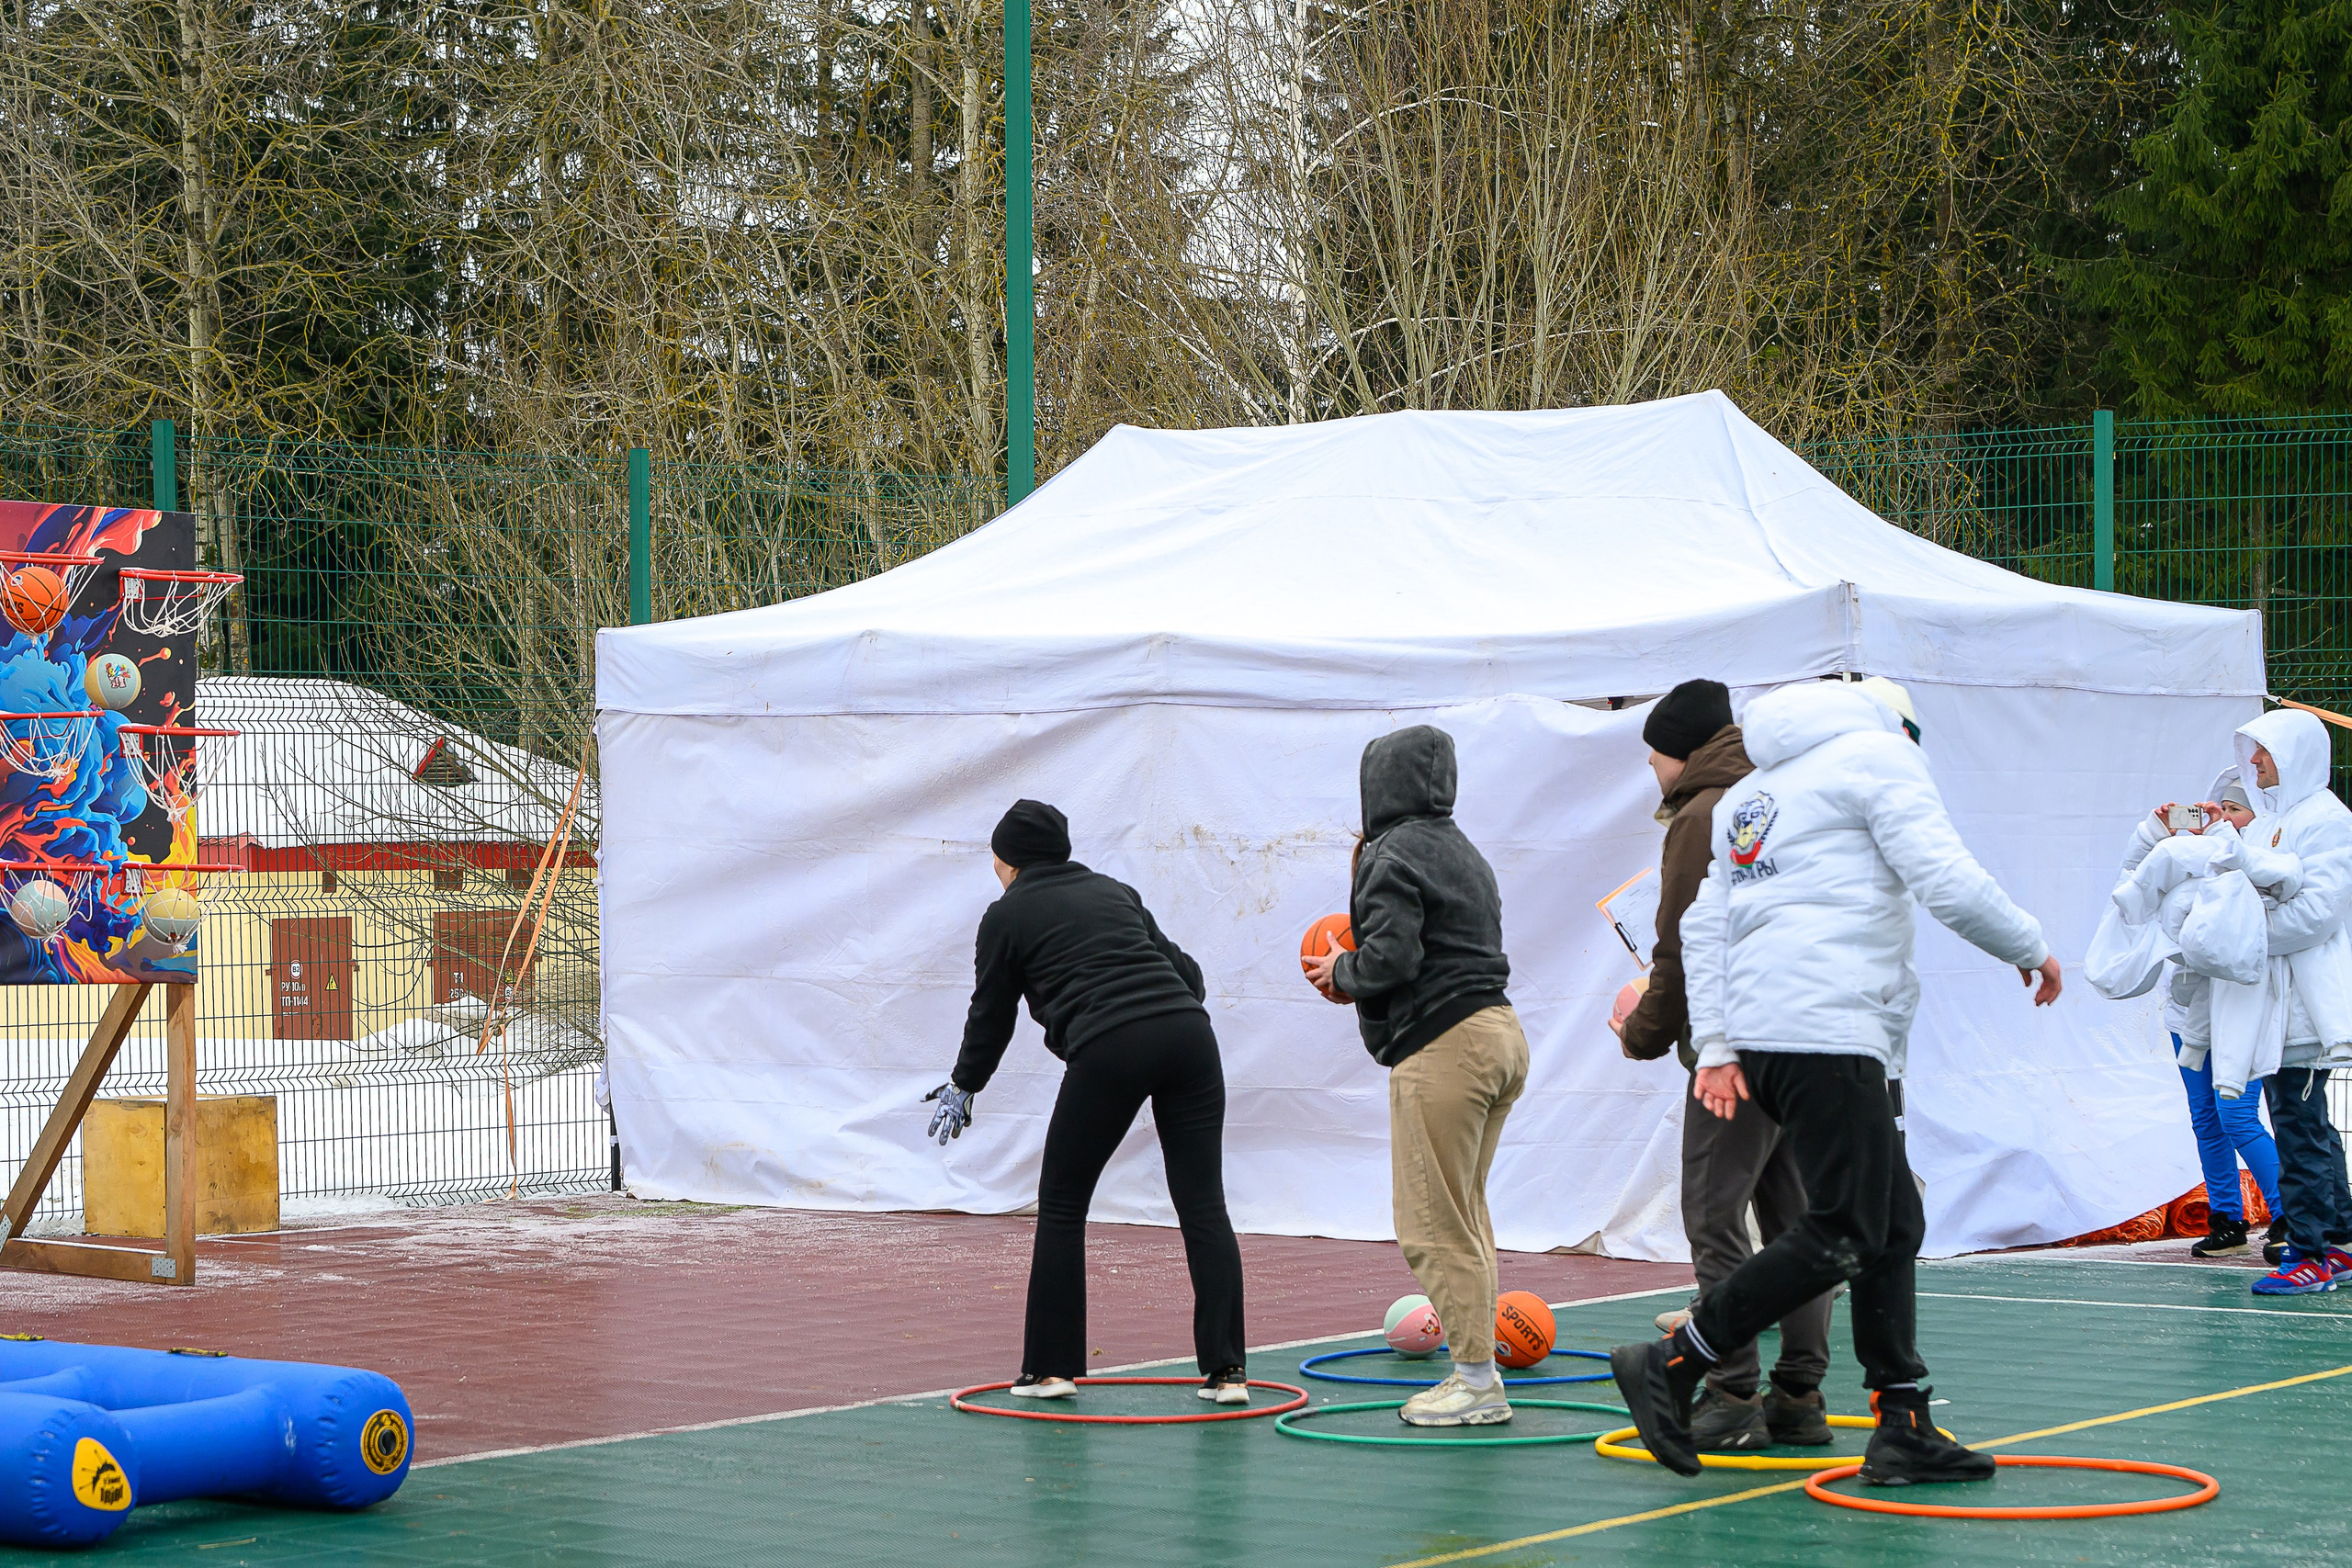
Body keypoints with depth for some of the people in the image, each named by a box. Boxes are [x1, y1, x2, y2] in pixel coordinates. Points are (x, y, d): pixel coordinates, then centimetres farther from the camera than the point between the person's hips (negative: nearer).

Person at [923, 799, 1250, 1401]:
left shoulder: (1007, 916, 14)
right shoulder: (1114, 890, 26)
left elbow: (992, 1014, 22)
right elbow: (1179, 967, 27)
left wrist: (964, 1085, 37)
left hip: (1108, 1048, -4)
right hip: (1188, 1034, 4)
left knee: (1062, 1205, 11)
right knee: (1203, 1205, 3)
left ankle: (1051, 1367, 13)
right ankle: (1226, 1370, -2)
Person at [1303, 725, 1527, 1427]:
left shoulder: (1393, 855, -8)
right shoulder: (1464, 852, 20)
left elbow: (1391, 955, -18)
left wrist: (1341, 973, 2)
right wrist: (1359, 976, 15)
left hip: (1442, 1048, -10)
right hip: (1499, 1032, 10)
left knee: (1433, 1223, -6)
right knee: (1465, 1214, 14)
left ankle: (1476, 1377, -6)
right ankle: (1477, 1369, 15)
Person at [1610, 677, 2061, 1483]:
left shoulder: (1751, 794, 26)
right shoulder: (1879, 754, 2)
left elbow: (1704, 925, 20)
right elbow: (1950, 885, -8)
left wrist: (1717, 1045, 16)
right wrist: (2030, 948, 7)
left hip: (1760, 1033, 9)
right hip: (1827, 1032, -9)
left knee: (1894, 1225, 11)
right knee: (1843, 1235, -8)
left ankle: (1903, 1429, 9)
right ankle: (1672, 1366, -7)